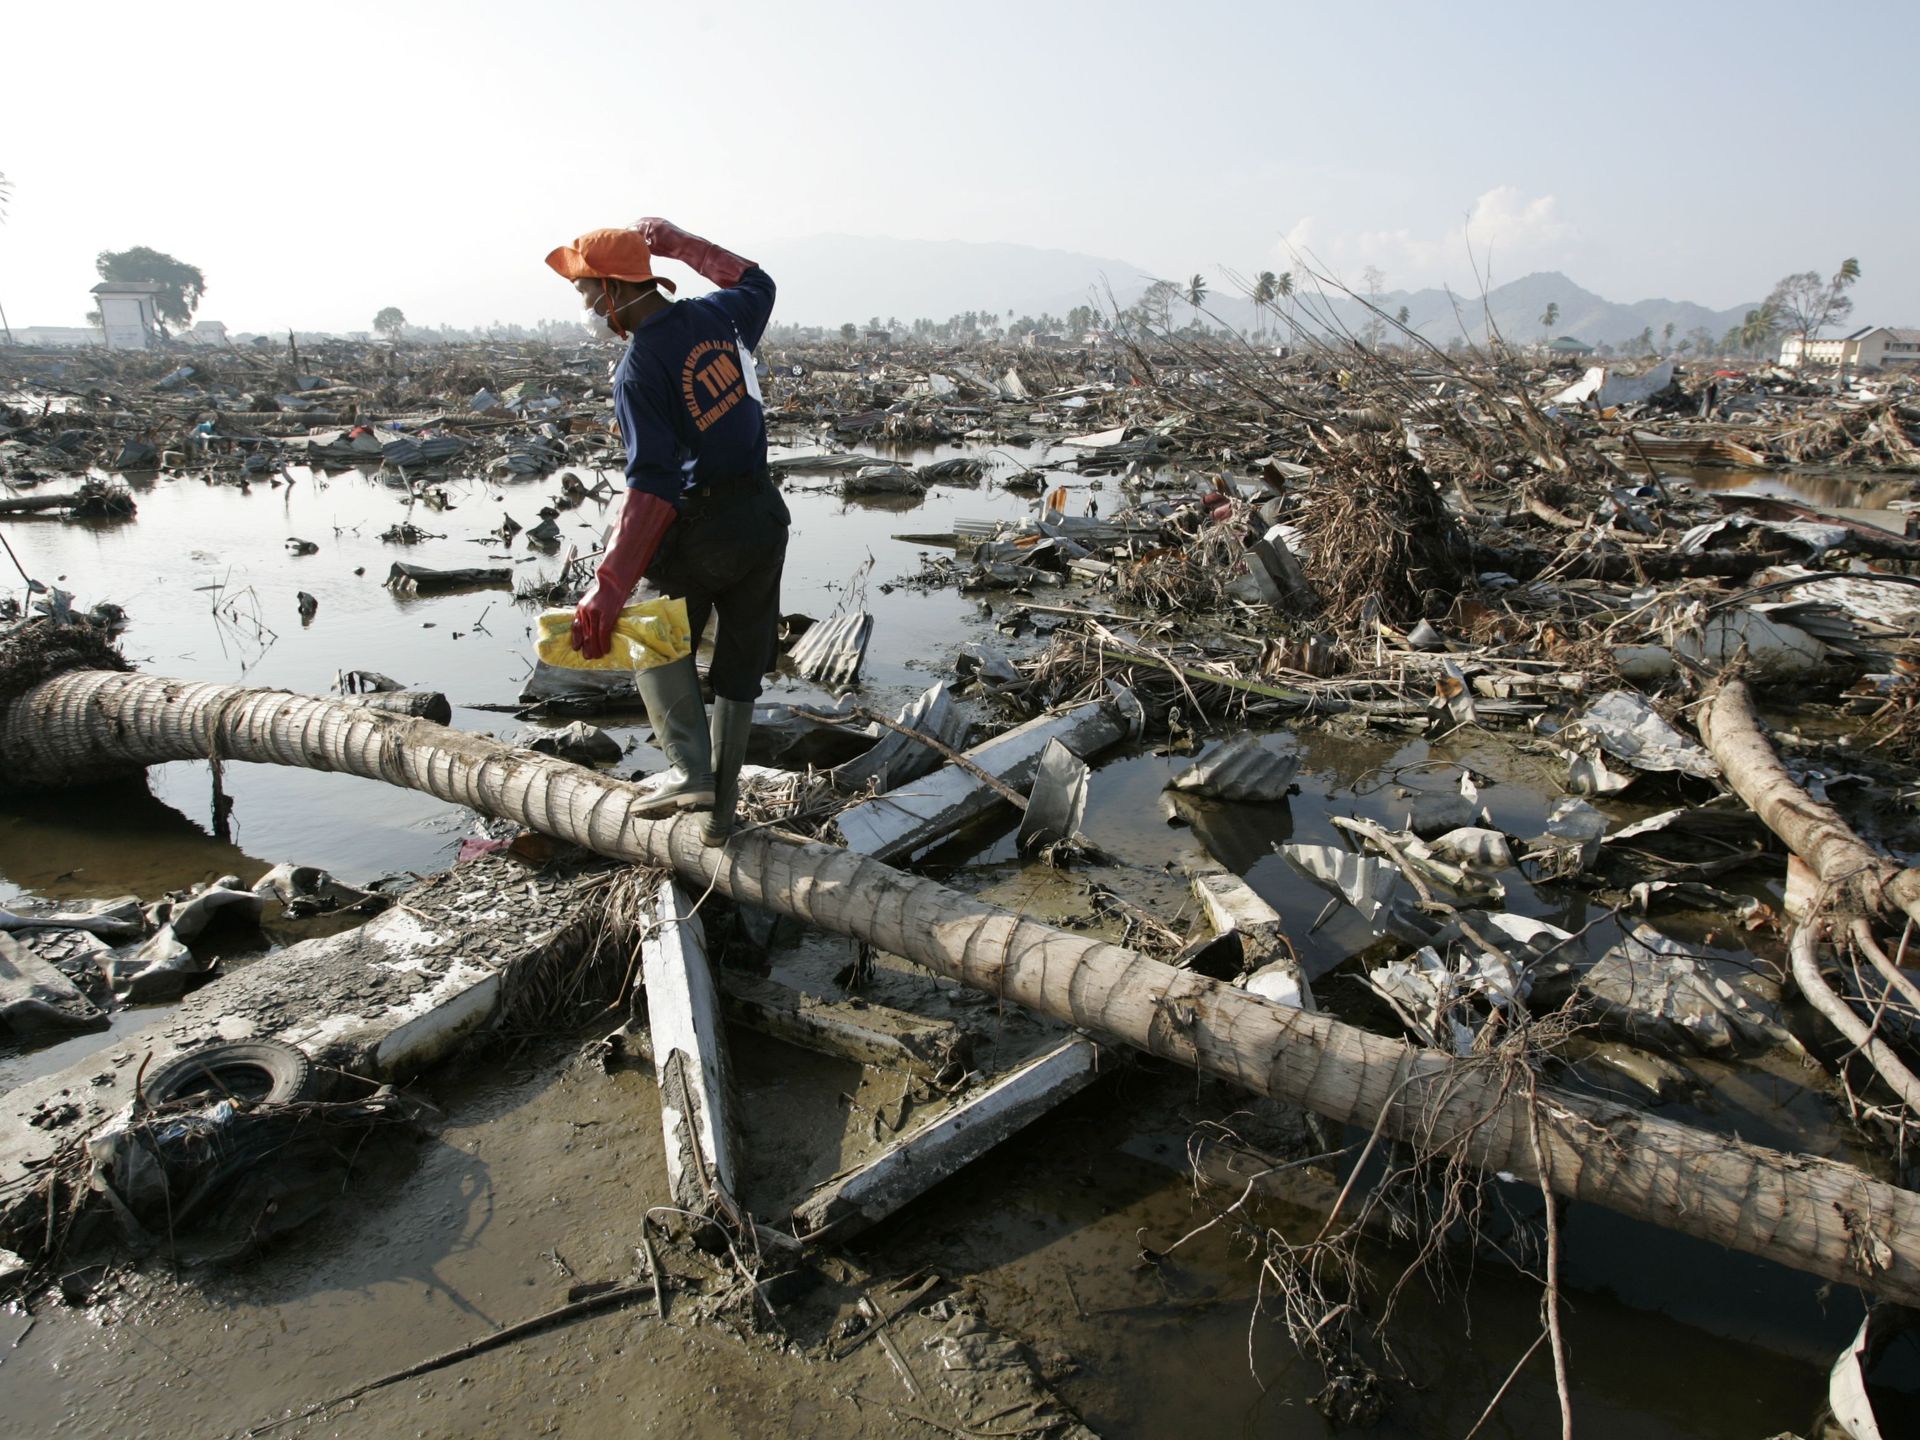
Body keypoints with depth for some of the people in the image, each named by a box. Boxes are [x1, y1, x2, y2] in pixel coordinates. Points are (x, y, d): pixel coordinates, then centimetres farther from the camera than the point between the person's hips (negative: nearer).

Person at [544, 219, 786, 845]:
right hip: (763, 517, 6)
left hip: (697, 530, -6)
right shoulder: (716, 316, 2)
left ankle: (689, 767, 5)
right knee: (740, 662, 12)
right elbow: (756, 282, 28)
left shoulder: (639, 368, -17)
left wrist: (609, 586, -30)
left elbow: (653, 485, -26)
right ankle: (722, 806, 18)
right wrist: (679, 243, 31)